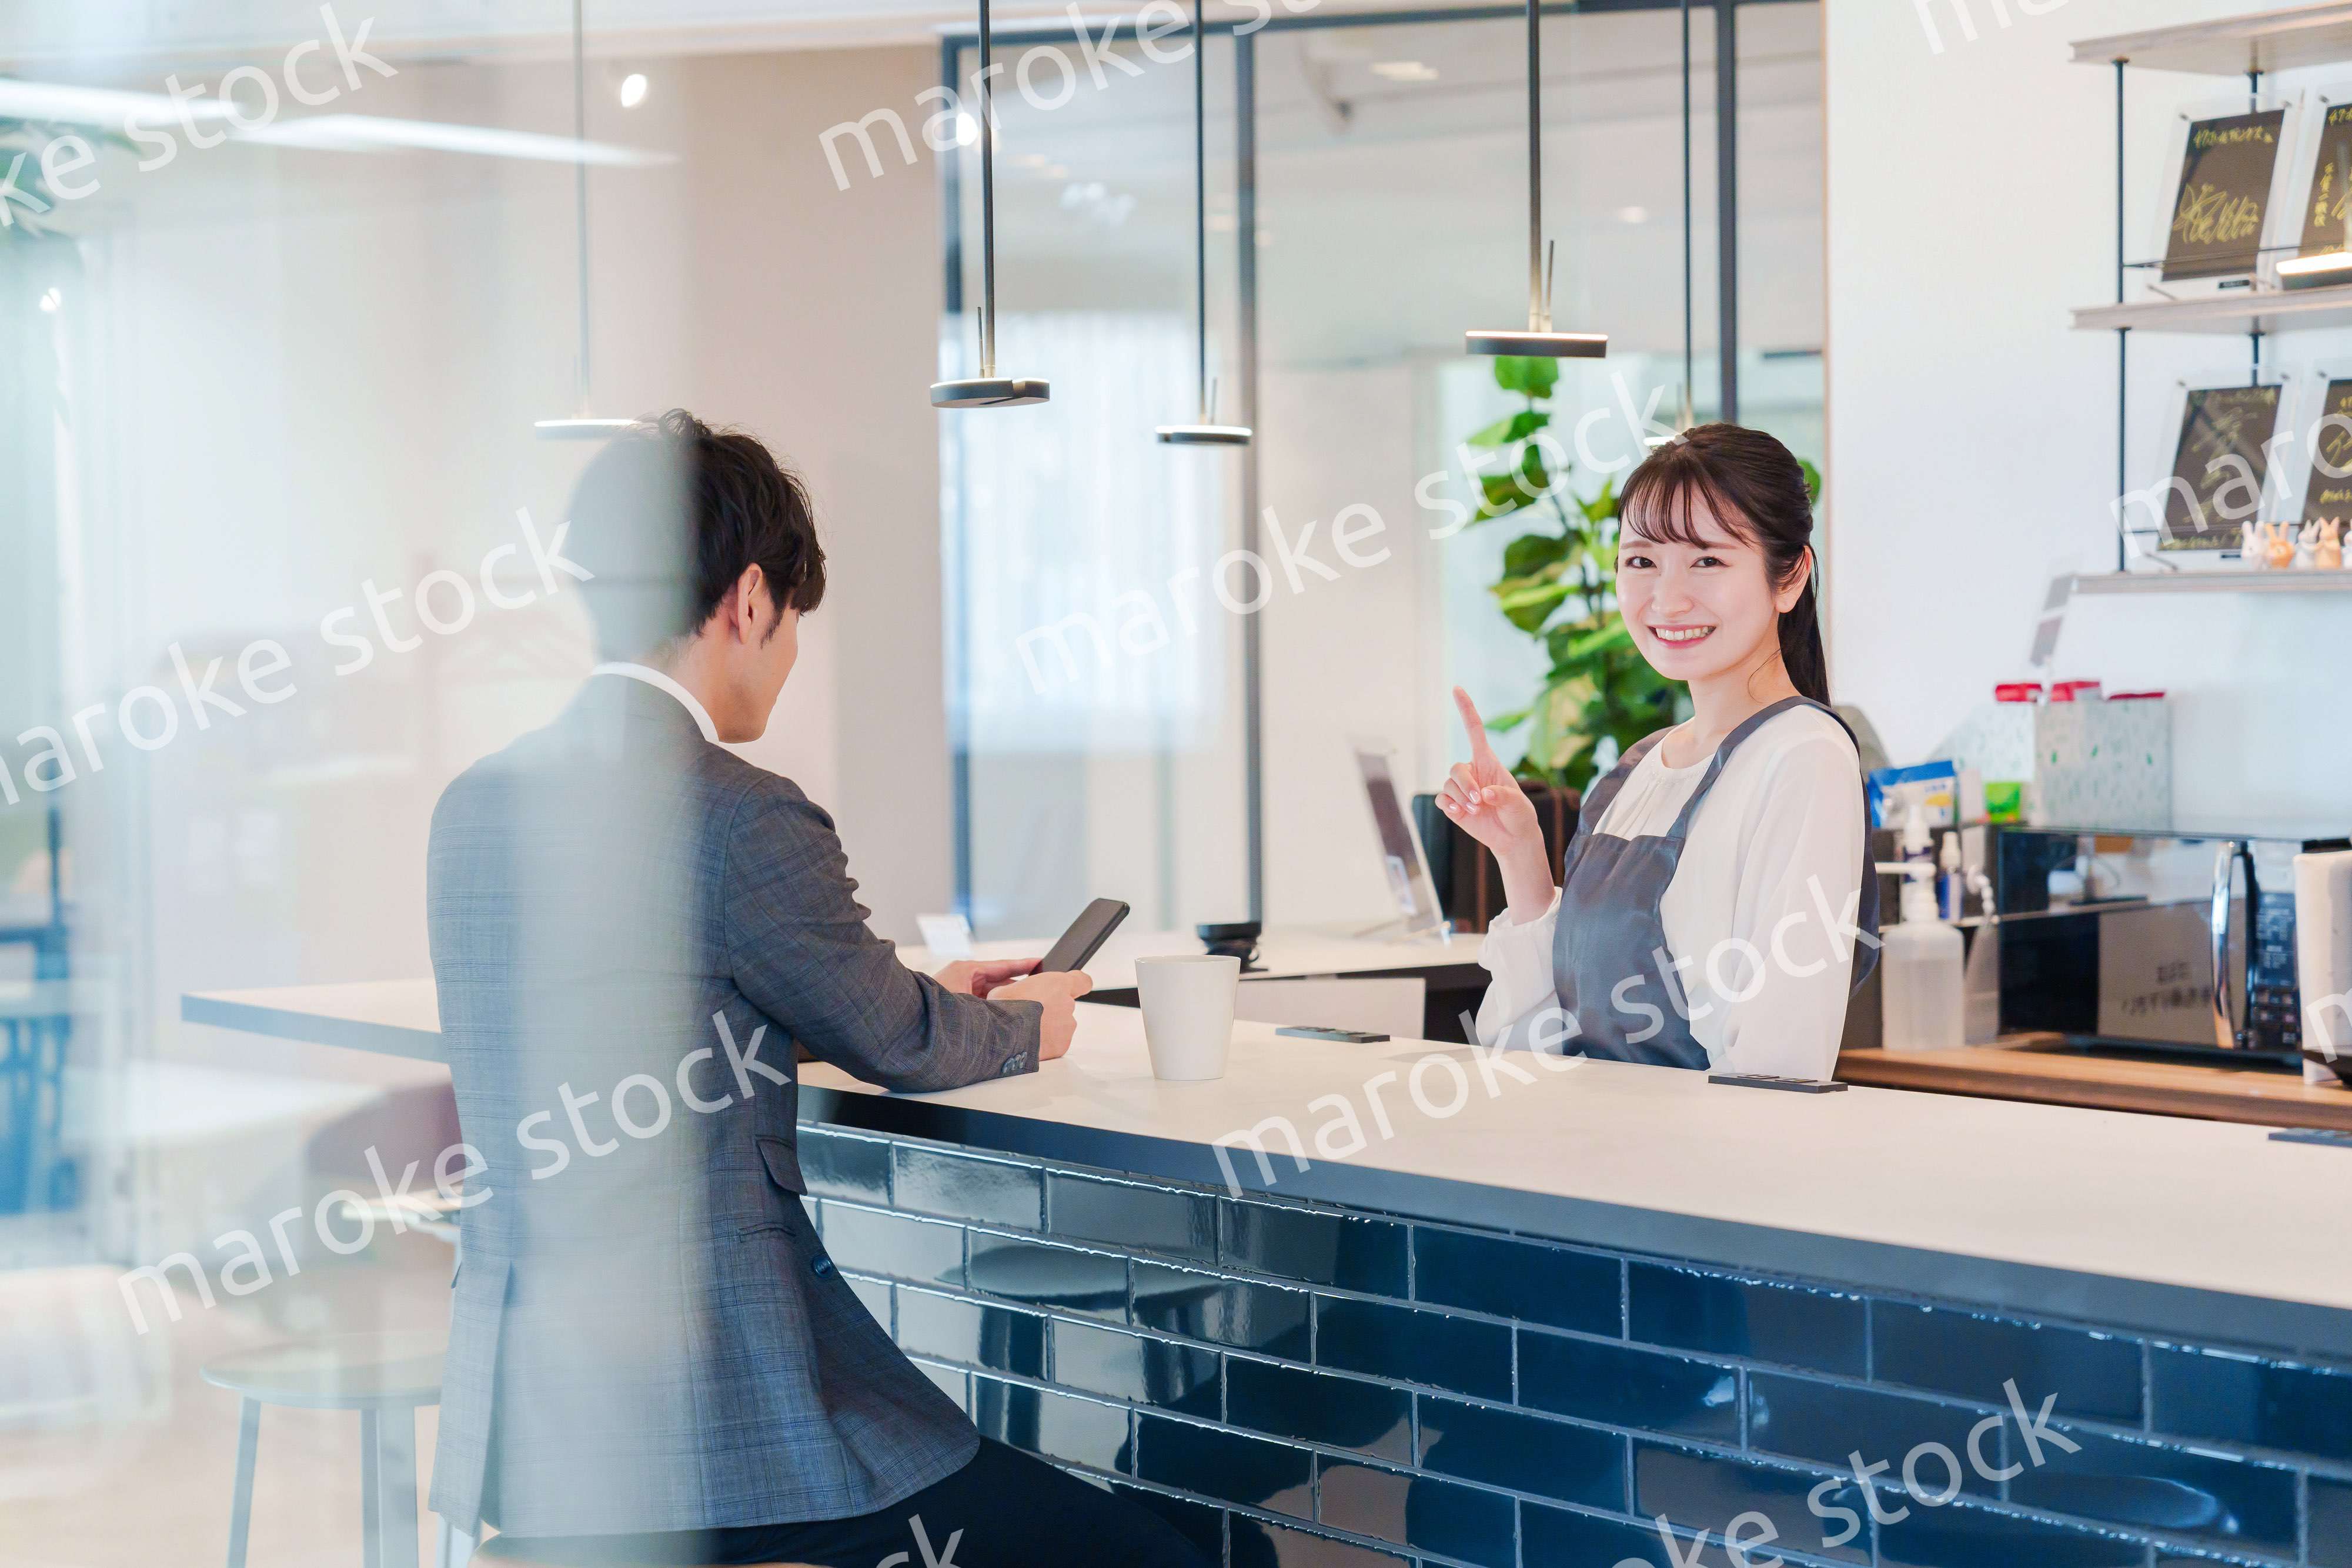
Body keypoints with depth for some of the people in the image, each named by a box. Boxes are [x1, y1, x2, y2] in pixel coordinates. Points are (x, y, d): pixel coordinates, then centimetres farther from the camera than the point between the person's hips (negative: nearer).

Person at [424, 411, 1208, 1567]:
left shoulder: (474, 805, 8)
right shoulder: (744, 818, -16)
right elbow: (898, 1042, -1)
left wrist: (933, 1000, 28)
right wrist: (1026, 1023, 22)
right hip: (711, 1416, -9)